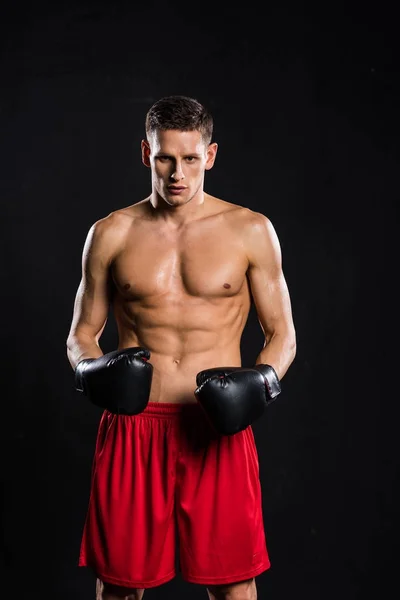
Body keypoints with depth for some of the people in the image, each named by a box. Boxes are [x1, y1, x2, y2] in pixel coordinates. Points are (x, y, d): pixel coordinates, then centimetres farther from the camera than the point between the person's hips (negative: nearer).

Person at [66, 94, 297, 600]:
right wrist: (89, 368, -9)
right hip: (133, 425, 1)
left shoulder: (251, 231, 3)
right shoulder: (111, 234, 6)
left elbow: (282, 334, 7)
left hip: (217, 426, 0)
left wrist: (263, 380, -12)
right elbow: (81, 334, 12)